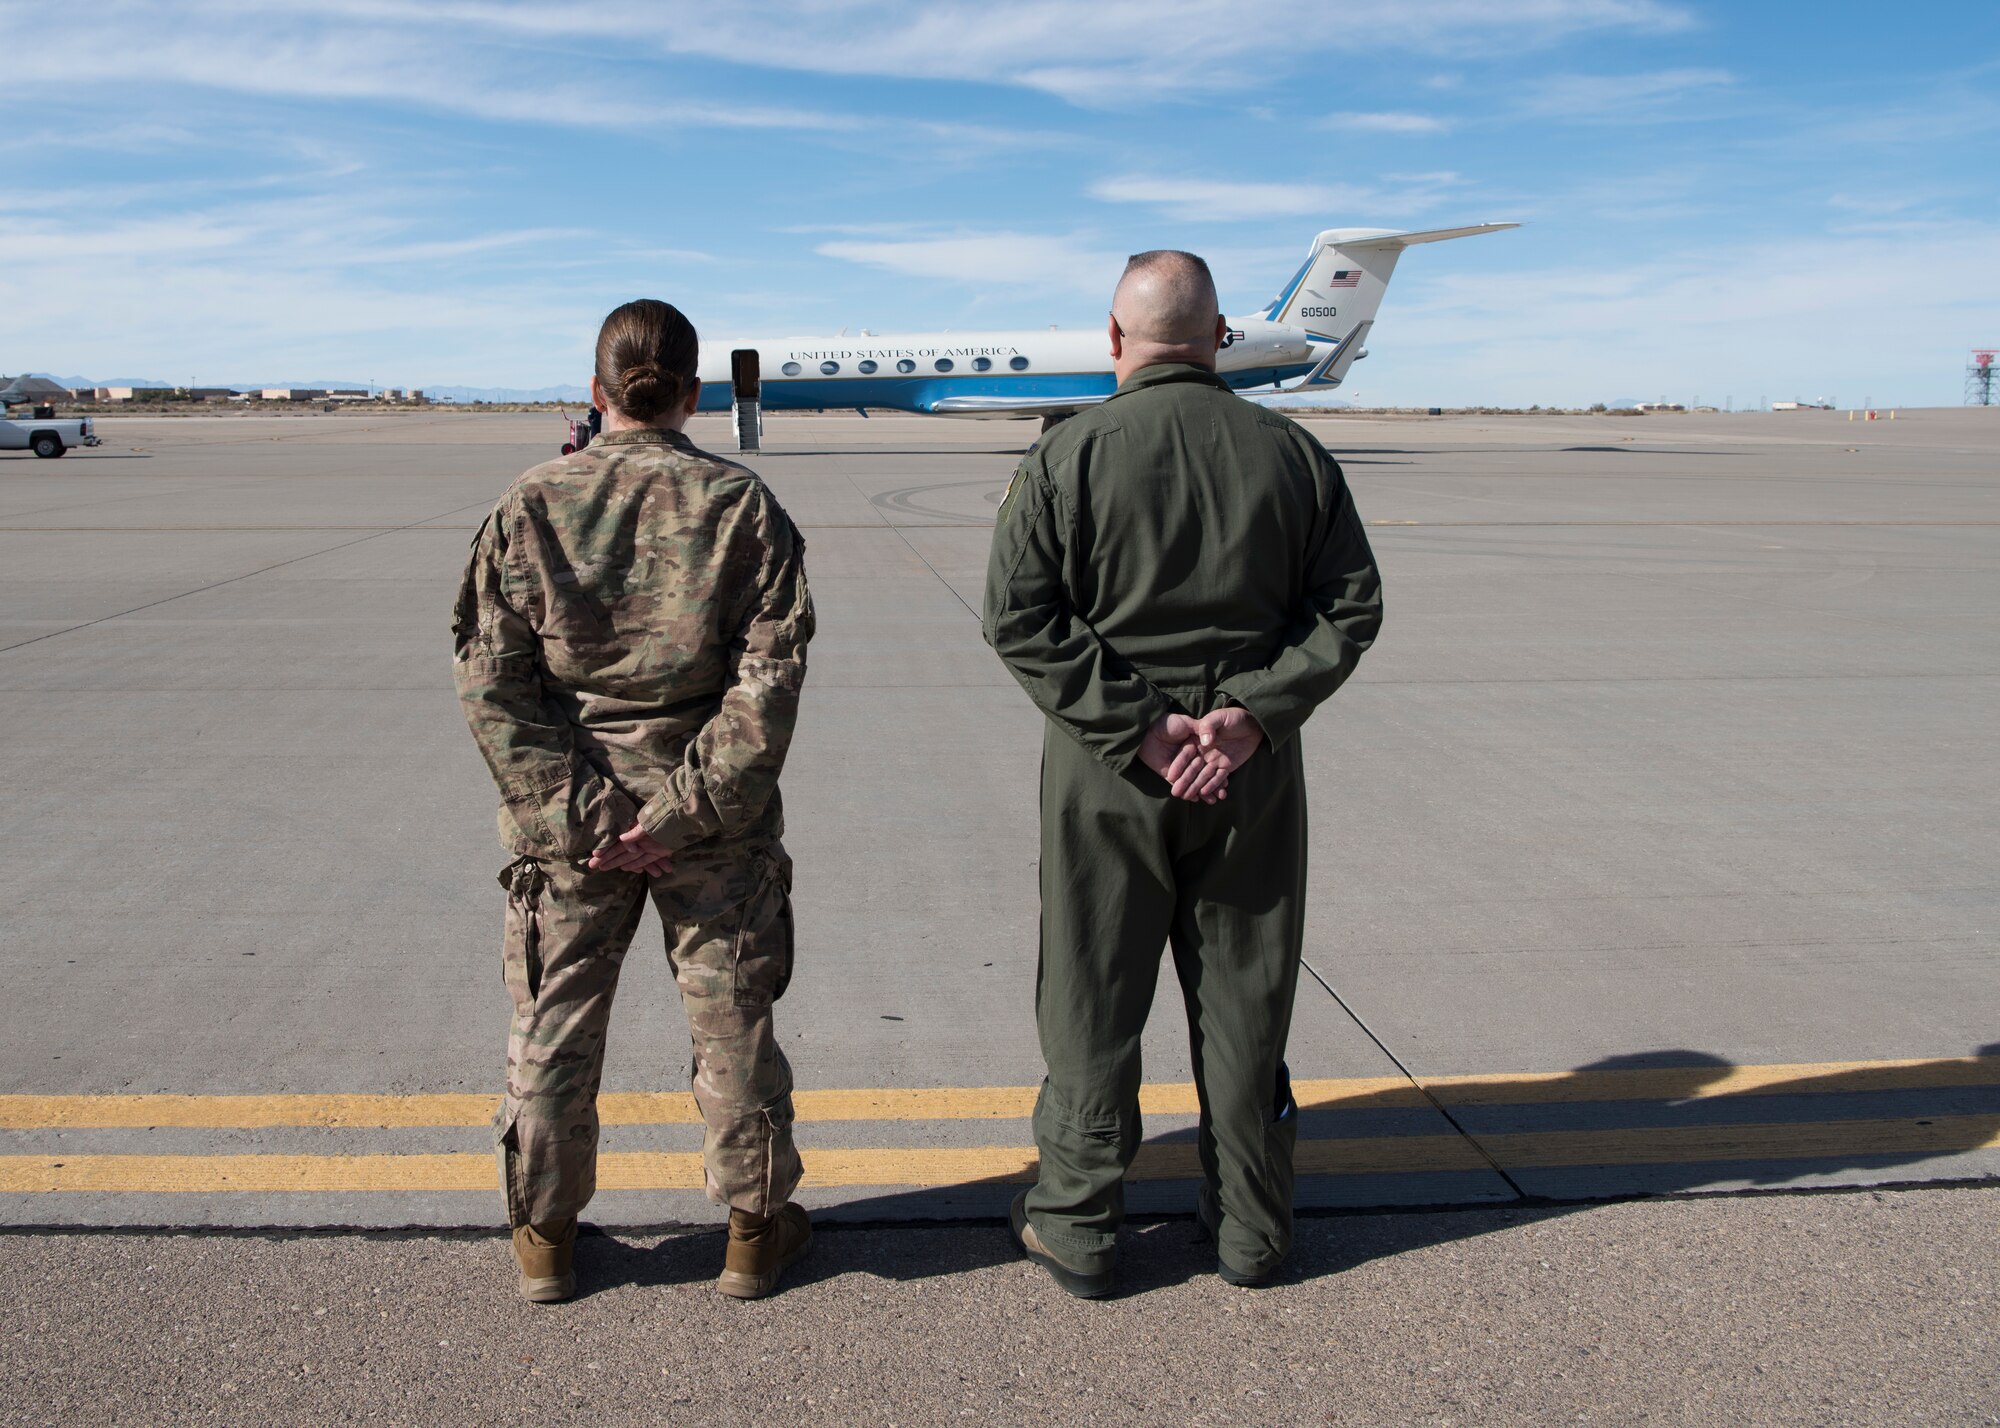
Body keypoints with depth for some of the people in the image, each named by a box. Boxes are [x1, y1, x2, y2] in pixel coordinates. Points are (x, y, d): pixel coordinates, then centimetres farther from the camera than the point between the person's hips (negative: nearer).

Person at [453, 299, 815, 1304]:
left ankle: (544, 1236, 32)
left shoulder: (530, 506, -2)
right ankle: (754, 1230, 29)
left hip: (567, 821, 1)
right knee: (733, 1025, 14)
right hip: (714, 824, 0)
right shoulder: (743, 505, -5)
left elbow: (491, 682, -8)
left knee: (553, 1030, 16)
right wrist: (692, 804, -12)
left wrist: (574, 812, -9)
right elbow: (769, 676, -13)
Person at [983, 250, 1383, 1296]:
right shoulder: (1294, 454, 2)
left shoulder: (1068, 456, -7)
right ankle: (1249, 1226, 27)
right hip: (1255, 774, 3)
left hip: (1107, 774, -2)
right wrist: (1252, 714, -9)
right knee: (1244, 1000, 14)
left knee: (1093, 1000, 10)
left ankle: (1077, 1226, 22)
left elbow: (1018, 617, -13)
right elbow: (1349, 606, -1)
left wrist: (1137, 727, -14)